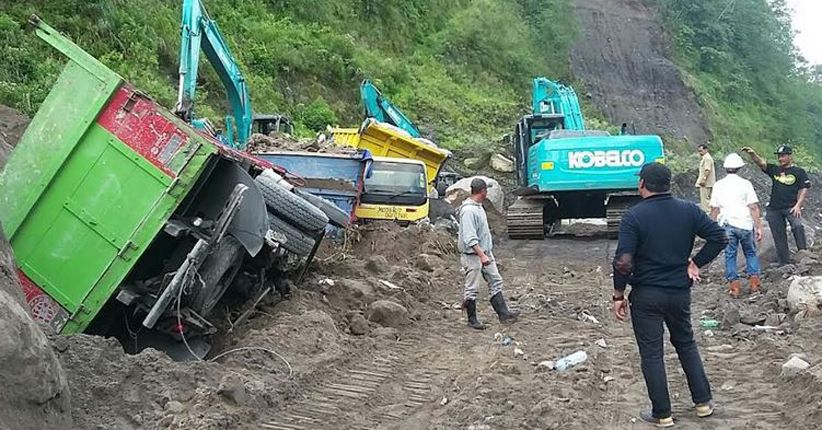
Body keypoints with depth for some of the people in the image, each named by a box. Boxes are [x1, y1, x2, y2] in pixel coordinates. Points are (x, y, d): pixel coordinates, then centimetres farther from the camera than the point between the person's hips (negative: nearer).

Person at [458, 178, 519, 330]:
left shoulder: (478, 207, 11)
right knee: (472, 289, 1)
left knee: (495, 281, 9)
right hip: (472, 255, -10)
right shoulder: (468, 210, -22)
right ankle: (472, 320, 12)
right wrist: (482, 255, -30)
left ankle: (503, 314, 12)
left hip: (485, 252, 10)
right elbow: (469, 238, -27)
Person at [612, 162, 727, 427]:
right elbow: (719, 237, -3)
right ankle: (703, 402, 28)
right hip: (680, 293, 4)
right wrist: (695, 263, 3)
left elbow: (624, 261, -20)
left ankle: (662, 414, 14)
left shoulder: (634, 216, -14)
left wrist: (619, 295, -9)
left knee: (651, 354, 7)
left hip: (646, 296, -4)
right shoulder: (688, 211, -2)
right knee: (686, 345, 23)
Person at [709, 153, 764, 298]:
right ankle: (754, 281, 13)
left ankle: (734, 285, 7)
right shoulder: (745, 184, -4)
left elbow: (714, 210, 6)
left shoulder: (718, 185, 4)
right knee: (751, 253, 16)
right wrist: (758, 227, -5)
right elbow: (753, 208, -7)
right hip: (745, 224, -1)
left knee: (730, 255, 10)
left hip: (726, 225, 2)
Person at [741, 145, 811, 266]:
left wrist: (798, 206, -11)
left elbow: (804, 190, 0)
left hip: (791, 207, -4)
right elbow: (761, 163, -1)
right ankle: (784, 263, 12)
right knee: (779, 237, 5)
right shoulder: (774, 170, 13)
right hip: (774, 209, 4)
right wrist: (752, 154, -21)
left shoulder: (799, 172, 4)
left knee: (797, 226, -29)